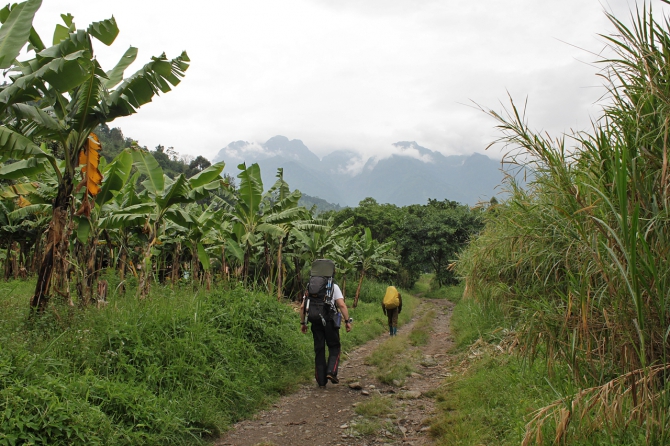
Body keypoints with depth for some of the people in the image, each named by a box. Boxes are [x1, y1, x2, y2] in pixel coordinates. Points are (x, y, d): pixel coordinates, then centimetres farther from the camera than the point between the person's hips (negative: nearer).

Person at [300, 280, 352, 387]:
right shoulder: (334, 287, 4)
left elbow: (302, 307, 9)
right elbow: (342, 305, -7)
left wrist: (303, 323, 15)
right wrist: (347, 321, -4)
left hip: (316, 322, 3)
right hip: (330, 321, -3)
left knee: (319, 351, 8)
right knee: (334, 347, 11)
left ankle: (321, 380, 9)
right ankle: (331, 372, -9)